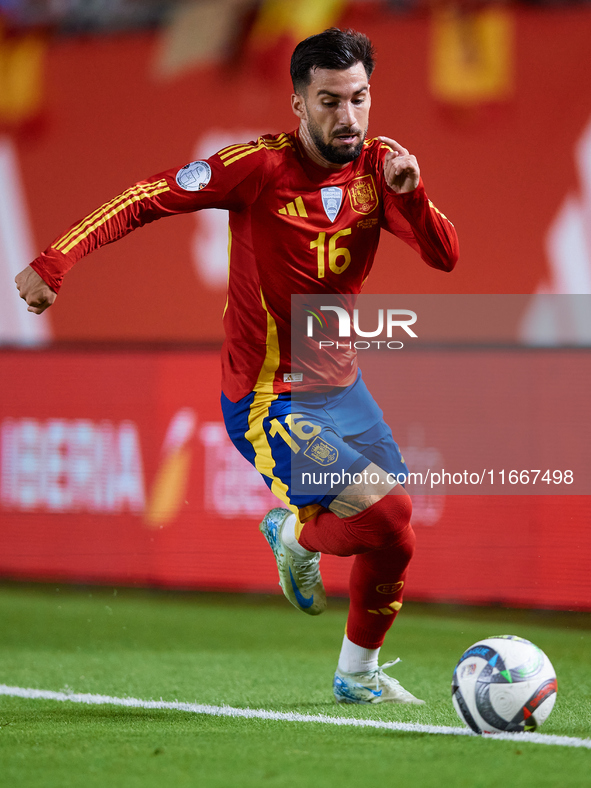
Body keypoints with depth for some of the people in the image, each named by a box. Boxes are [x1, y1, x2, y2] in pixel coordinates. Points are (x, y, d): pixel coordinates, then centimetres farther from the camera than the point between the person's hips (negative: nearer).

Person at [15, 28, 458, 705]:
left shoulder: (378, 166, -2)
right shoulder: (260, 167, -17)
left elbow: (445, 257, -8)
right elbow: (145, 199, -17)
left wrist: (410, 193, -27)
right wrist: (56, 261, -28)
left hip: (339, 386, 6)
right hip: (266, 402, -6)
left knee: (392, 540, 8)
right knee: (388, 512, -20)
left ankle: (358, 676, 35)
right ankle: (296, 535, 15)